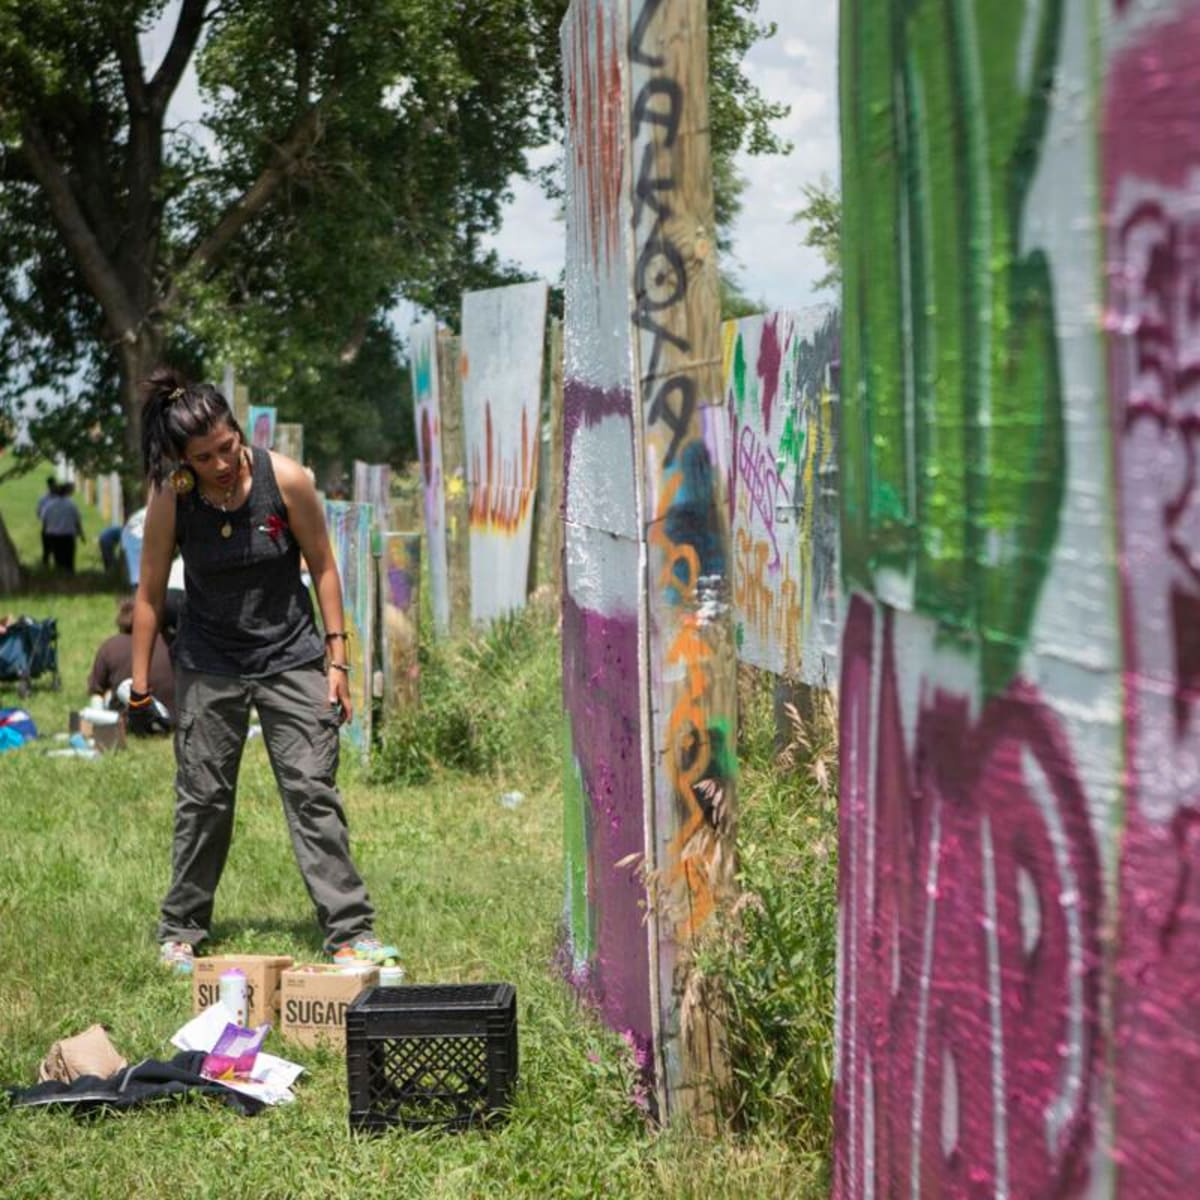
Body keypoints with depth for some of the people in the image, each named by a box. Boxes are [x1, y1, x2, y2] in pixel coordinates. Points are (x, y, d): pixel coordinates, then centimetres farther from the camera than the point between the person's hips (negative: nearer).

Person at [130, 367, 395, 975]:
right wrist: (139, 687, -1)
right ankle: (180, 929, 21)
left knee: (313, 791, -5)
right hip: (208, 667, 1)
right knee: (202, 798, 6)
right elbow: (150, 593, -3)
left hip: (291, 657, 0)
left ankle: (350, 931, -2)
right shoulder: (170, 498, -14)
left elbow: (323, 567, -4)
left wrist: (336, 659, -4)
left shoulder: (285, 480, -16)